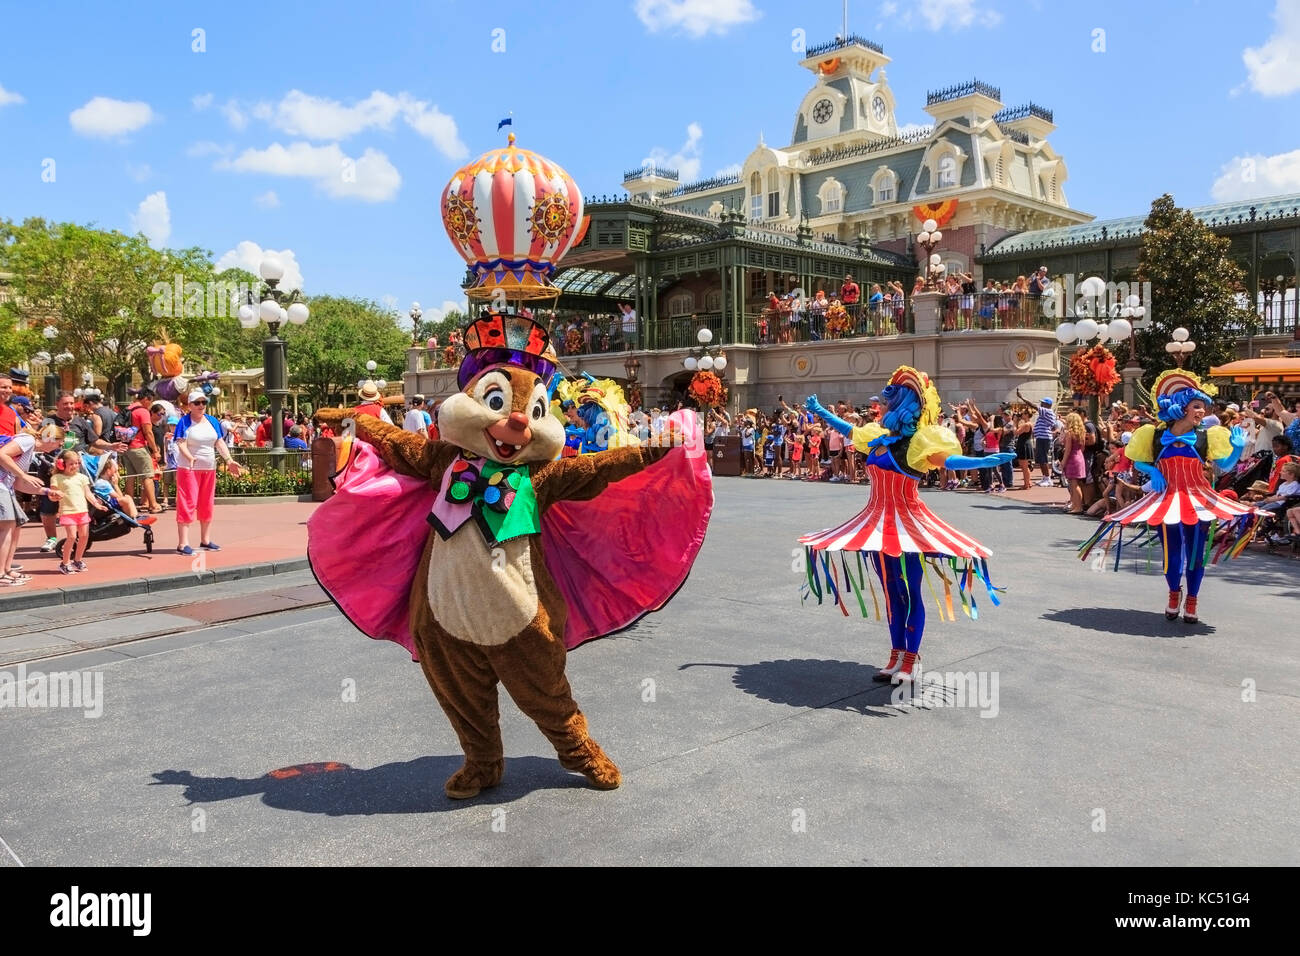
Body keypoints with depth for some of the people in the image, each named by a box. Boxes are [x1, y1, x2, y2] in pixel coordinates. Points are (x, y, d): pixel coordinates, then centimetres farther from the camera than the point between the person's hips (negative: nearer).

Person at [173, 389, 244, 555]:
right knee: (187, 504, -7)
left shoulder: (213, 421, 9)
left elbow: (219, 443, 7)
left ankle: (205, 540, 22)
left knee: (207, 504, 11)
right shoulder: (184, 422, -7)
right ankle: (182, 544, -6)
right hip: (189, 468, -6)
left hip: (209, 468, 6)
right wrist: (190, 457, -35)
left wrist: (229, 460, -6)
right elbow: (181, 444, -17)